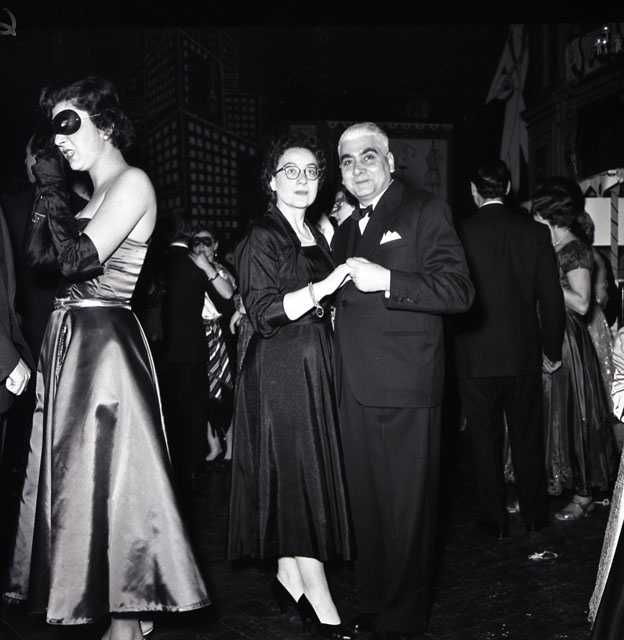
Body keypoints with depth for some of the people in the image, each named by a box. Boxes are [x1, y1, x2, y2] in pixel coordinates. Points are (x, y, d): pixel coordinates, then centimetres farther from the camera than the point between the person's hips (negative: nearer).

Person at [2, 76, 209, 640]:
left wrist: (52, 190, -8)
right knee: (80, 475, 12)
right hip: (71, 341, 9)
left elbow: (79, 258, -20)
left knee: (106, 474, -3)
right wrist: (46, 189, 8)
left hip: (104, 344, -9)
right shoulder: (94, 194, 16)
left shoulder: (131, 182, -10)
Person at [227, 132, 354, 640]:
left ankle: (290, 579, 24)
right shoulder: (262, 238, -7)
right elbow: (264, 314, -17)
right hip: (280, 371, -8)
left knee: (306, 476, 11)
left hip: (317, 367, 8)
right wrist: (323, 288, -24)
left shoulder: (316, 236, 17)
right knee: (298, 479, -6)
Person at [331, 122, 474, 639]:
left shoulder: (426, 212, -1)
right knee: (366, 506, 14)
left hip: (406, 391, -6)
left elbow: (459, 291, -12)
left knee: (406, 509, 2)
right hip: (356, 392, 7)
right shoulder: (346, 231, 21)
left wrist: (386, 280, -18)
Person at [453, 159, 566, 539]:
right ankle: (535, 516, 29)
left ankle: (495, 521, 20)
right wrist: (552, 351, 9)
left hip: (475, 358, -2)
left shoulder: (458, 234, -10)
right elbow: (552, 298, -2)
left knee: (486, 442, 10)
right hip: (524, 354, 2)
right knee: (528, 439, 16)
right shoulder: (535, 232, -4)